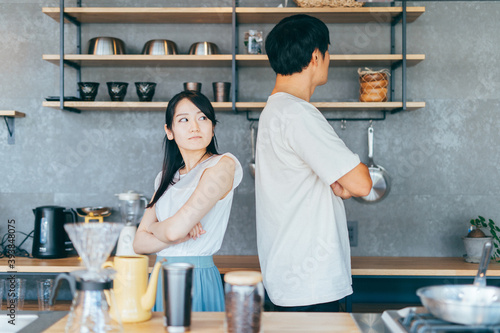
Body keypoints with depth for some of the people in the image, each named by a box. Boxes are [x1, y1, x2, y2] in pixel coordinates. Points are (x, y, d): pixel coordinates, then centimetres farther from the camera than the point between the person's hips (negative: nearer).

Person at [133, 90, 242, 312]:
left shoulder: (222, 166, -10)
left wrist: (155, 228, 3)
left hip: (197, 279, -6)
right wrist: (182, 235, -12)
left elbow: (175, 228, -18)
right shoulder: (167, 178, 11)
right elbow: (139, 243, 5)